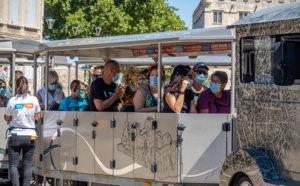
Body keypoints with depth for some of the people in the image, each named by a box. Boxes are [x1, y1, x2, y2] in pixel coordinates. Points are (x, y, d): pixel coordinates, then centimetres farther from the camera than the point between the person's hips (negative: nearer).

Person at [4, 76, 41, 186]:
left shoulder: (12, 100, -7)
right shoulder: (34, 100, -2)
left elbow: (6, 118, 4)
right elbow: (38, 117, 6)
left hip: (15, 135, -2)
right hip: (30, 135, 2)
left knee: (13, 164, 3)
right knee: (27, 164, 7)